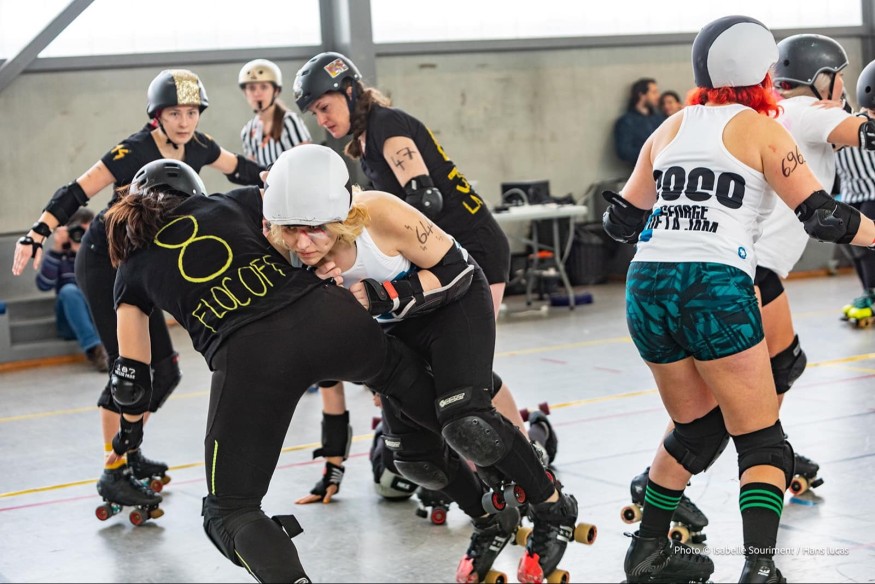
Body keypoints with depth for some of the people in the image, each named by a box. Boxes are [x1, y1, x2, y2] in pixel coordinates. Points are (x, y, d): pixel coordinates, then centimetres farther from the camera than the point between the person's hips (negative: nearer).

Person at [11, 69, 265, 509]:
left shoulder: (196, 148, -2)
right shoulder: (135, 152, -22)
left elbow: (240, 169, 18)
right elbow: (75, 194, -24)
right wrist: (37, 234, -34)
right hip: (103, 263, -8)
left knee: (163, 370, 7)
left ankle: (128, 452, 23)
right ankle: (113, 472, -7)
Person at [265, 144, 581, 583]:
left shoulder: (380, 215, -36)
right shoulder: (287, 251, -22)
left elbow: (455, 270, -25)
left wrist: (380, 296, -36)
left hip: (455, 302, -6)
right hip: (397, 326, 6)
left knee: (465, 424, -24)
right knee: (412, 455, 1)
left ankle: (553, 510, 0)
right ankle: (492, 524, 28)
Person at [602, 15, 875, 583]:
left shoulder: (671, 128, 17)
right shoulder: (760, 129, 3)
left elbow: (621, 220, 22)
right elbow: (823, 216, -3)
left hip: (646, 286, 6)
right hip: (716, 287, -6)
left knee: (698, 429, 25)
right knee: (762, 444, 2)